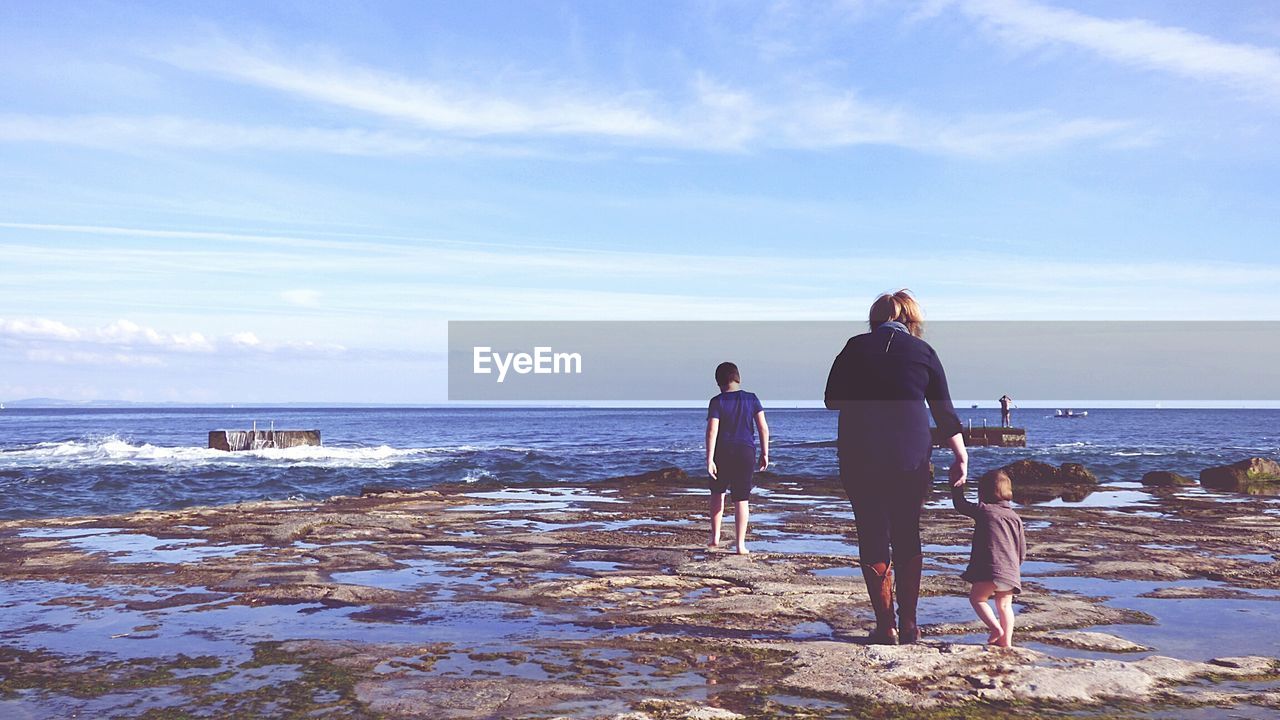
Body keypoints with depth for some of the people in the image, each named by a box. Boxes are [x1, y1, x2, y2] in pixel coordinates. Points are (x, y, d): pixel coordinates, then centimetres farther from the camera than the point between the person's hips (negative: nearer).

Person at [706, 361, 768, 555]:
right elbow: (763, 427, -1)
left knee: (717, 493, 19)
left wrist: (709, 460, -12)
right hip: (746, 452, 1)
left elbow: (712, 431, -13)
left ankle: (715, 538, 17)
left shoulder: (717, 402, -5)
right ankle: (740, 545, 3)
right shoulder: (751, 398, 2)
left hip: (722, 453, -1)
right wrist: (765, 453, 6)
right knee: (741, 499, 4)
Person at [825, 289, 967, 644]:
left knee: (873, 539, 7)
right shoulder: (923, 352, 4)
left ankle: (885, 626, 7)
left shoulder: (855, 348, 2)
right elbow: (944, 411, 6)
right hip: (911, 459, 1)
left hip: (860, 458, -1)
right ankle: (908, 624, 15)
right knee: (908, 538, 13)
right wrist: (961, 455, 13)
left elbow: (832, 400, 8)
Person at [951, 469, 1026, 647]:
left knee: (976, 598, 9)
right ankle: (1006, 639, 9)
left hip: (989, 569, -5)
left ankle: (996, 628, -7)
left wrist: (957, 486, 28)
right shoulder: (1015, 517, 15)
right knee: (1004, 605, 17)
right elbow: (1022, 549, 16)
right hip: (1011, 572, 5)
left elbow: (959, 504, 14)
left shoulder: (983, 510, 1)